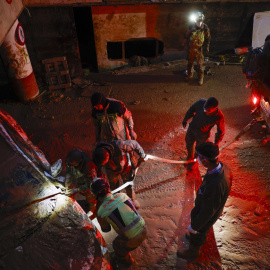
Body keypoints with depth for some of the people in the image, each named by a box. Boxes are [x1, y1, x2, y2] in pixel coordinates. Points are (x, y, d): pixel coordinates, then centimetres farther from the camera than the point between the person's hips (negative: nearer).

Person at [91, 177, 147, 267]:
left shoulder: (101, 212, -17)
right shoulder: (122, 195, -7)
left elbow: (106, 229, 4)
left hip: (133, 240, -5)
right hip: (143, 230, 5)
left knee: (117, 245, 30)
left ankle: (126, 261, 57)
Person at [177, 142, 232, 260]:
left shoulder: (215, 184, -47)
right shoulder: (222, 166, -21)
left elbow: (208, 211, -31)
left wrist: (194, 226, -14)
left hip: (207, 215, -6)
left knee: (196, 233, 24)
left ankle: (193, 251, 56)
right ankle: (202, 235, 68)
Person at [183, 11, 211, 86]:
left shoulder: (205, 28, -8)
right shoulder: (191, 26, -5)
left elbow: (207, 38, 2)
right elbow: (187, 36, 9)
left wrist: (207, 48, 2)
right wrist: (184, 43, 14)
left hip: (199, 49, -2)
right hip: (191, 47, 3)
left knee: (199, 64, -3)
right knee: (190, 62, 14)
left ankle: (201, 78, 9)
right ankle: (190, 74, 33)